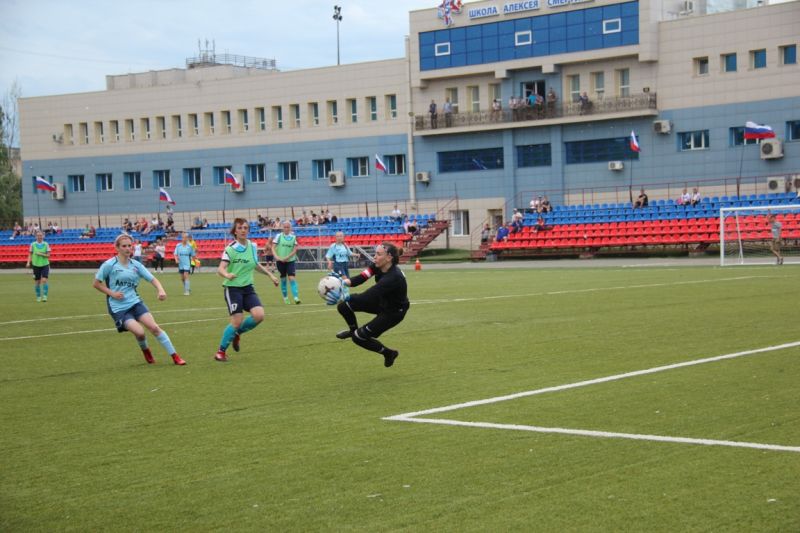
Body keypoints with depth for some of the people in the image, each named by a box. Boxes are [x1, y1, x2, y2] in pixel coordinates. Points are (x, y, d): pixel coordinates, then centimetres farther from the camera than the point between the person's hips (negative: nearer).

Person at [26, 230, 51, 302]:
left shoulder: (46, 244, -2)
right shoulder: (33, 244, 1)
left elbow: (48, 255, -2)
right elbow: (30, 254, 7)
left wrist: (41, 254, -18)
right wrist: (28, 262, -6)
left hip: (45, 264, -1)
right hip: (36, 265, 1)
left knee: (44, 280, -14)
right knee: (37, 282, 5)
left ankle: (45, 296, -10)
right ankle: (38, 296, 19)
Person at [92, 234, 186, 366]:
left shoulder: (136, 265, 5)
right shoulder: (109, 265, -7)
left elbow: (152, 279, 3)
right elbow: (96, 284, -1)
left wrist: (161, 290, -17)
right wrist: (112, 293, -12)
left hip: (135, 302, 4)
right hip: (118, 308, -4)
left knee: (154, 327, -13)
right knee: (139, 332, -20)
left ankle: (175, 356, -6)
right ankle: (145, 351, 14)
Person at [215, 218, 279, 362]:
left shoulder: (253, 246, 5)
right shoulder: (230, 248, -12)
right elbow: (220, 269, -22)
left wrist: (270, 275, 23)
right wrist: (227, 274, -44)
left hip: (248, 287, 5)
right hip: (233, 288, -5)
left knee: (259, 315, -14)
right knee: (237, 321, -12)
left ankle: (237, 333, 14)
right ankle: (221, 351, 7)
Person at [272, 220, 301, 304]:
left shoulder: (293, 237, 2)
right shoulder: (279, 236, 0)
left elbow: (294, 250, -1)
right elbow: (273, 247, -5)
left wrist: (287, 257, -15)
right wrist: (276, 256, -22)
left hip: (290, 260, 0)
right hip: (280, 261, 0)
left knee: (291, 278, -13)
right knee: (283, 278, 8)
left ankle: (296, 297, -18)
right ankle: (285, 297, 22)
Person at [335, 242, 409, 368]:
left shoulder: (394, 277, -38)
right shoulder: (377, 266, -15)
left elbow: (370, 294, -46)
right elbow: (362, 277, -23)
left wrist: (347, 297, -56)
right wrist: (345, 282, -42)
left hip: (394, 312, -7)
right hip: (381, 301, 7)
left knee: (359, 337, -7)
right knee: (343, 306, -5)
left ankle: (389, 353, 18)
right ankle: (353, 329, 27)